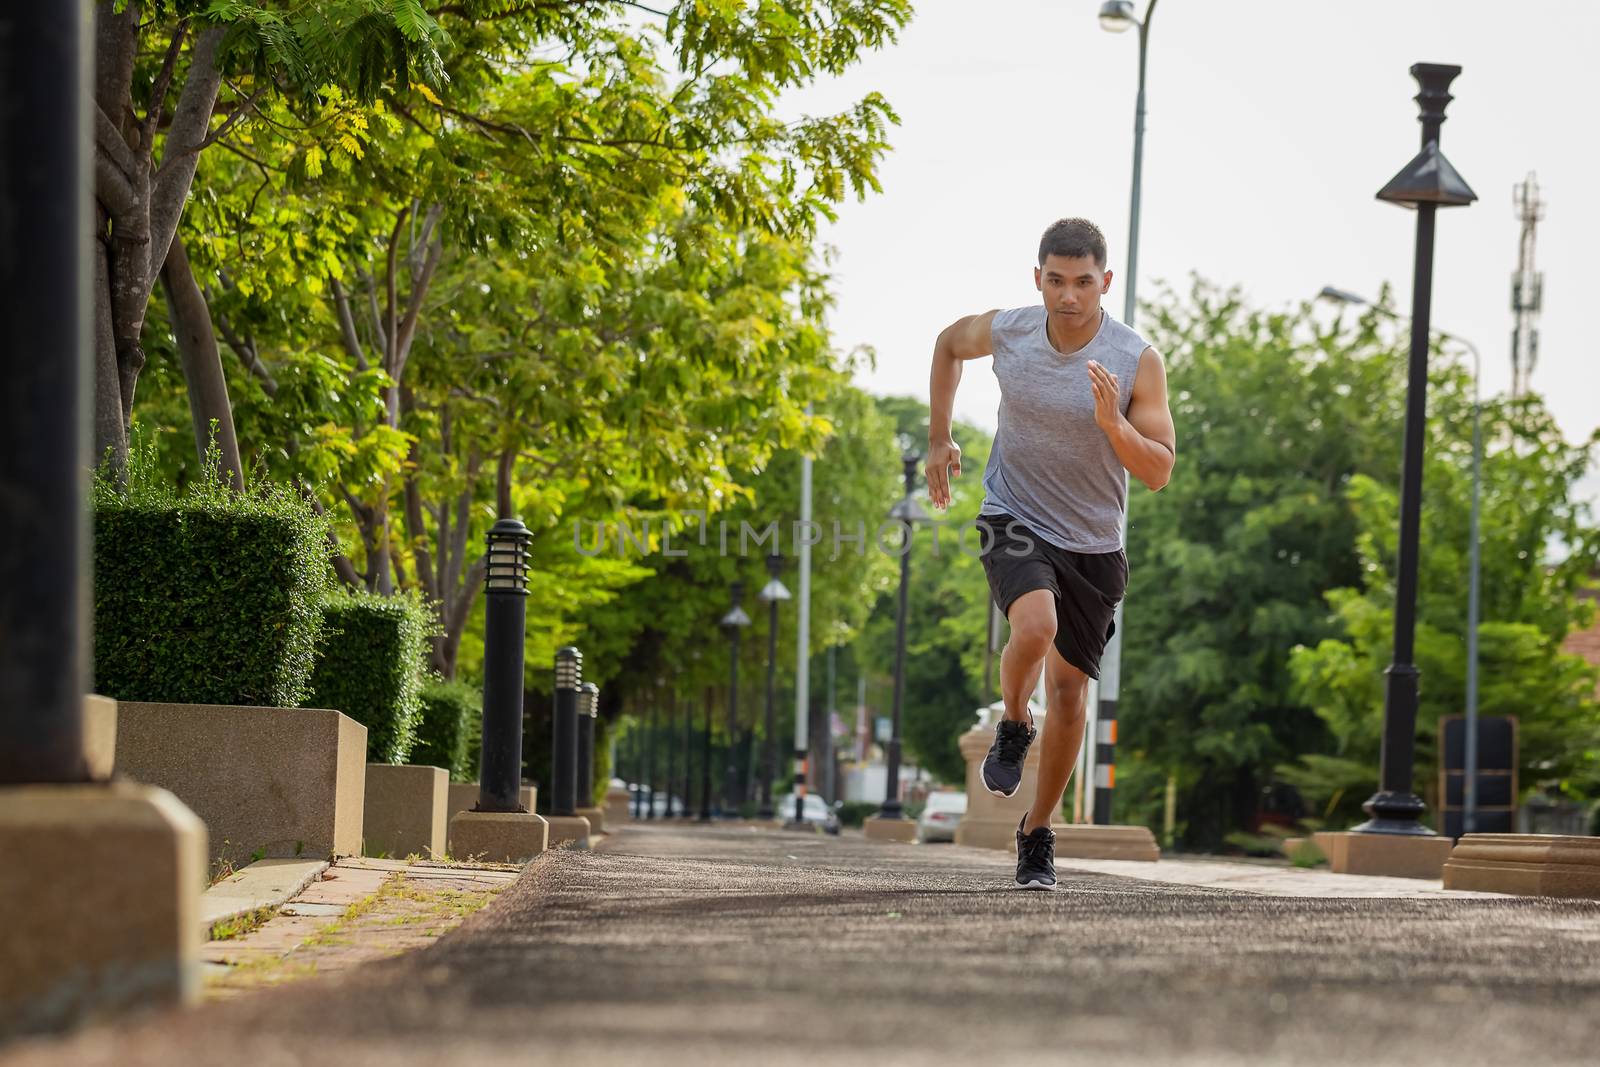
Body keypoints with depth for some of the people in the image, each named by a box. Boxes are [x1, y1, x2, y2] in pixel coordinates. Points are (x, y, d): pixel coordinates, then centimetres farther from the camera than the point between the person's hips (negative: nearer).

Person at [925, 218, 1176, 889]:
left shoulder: (1137, 361, -15)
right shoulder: (1006, 332, -11)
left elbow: (1159, 472, -15)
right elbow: (949, 342, 14)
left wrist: (1113, 423, -33)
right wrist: (939, 440, 12)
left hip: (1093, 544, 1)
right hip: (1015, 523, -1)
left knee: (1069, 691, 4)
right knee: (1035, 626, -30)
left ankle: (1038, 833, 22)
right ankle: (1013, 727, 1)